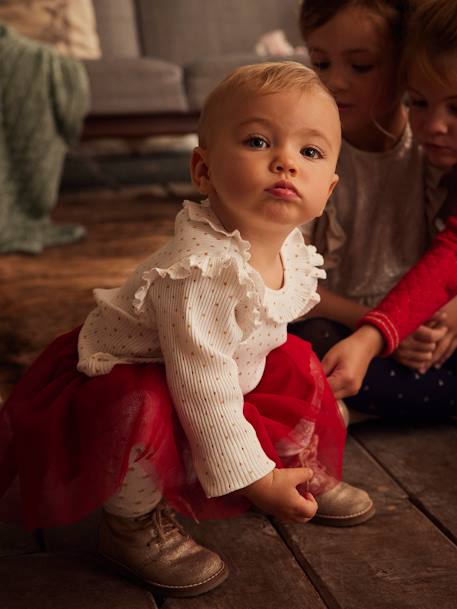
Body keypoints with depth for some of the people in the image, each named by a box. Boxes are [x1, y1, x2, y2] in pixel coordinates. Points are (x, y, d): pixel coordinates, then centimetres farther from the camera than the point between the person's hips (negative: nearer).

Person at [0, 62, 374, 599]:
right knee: (145, 410, -38)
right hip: (122, 379, -9)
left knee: (297, 365, 7)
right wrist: (255, 478, -25)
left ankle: (310, 476, 31)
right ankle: (132, 521, -9)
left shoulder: (291, 249, -9)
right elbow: (202, 389, -34)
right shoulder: (201, 270, -39)